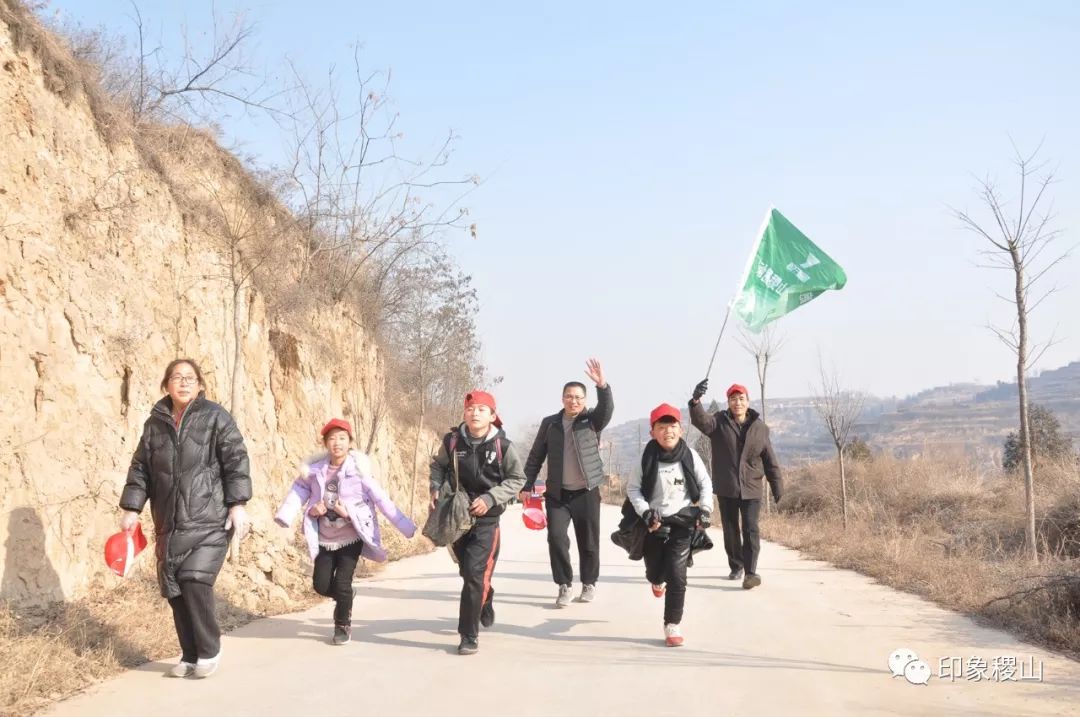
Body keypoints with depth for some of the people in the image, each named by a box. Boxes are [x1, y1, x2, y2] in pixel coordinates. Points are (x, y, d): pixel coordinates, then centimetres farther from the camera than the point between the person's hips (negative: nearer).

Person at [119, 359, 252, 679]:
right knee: (173, 589, 4)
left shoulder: (215, 417, -1)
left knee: (195, 581, -16)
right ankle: (190, 656, 17)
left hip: (209, 520, -5)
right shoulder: (155, 423, 12)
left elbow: (236, 460, -5)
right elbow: (140, 468, 15)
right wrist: (132, 508, 9)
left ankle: (209, 650, 2)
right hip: (169, 524, 5)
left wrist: (238, 504, -11)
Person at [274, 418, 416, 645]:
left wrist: (405, 526, -19)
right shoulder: (315, 469, -4)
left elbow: (380, 498, -15)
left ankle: (343, 626, 17)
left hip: (351, 536, -3)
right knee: (321, 584, 2)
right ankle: (345, 600, 36)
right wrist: (284, 516, -18)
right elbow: (299, 491, 0)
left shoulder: (358, 467, -14)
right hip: (325, 537, 4)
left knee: (341, 582, -9)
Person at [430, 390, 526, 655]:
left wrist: (490, 498, -16)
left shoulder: (502, 445, -13)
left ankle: (469, 634, -6)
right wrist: (436, 489, -5)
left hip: (486, 519, -4)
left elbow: (517, 479, -4)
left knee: (475, 573, -14)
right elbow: (438, 466, 12)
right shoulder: (452, 441, -6)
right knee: (467, 571, 20)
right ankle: (485, 604, 50)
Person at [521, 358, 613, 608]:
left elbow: (607, 409, -24)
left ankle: (589, 583, 26)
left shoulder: (592, 420, -2)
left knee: (589, 542, 6)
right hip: (557, 493, 1)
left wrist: (602, 386, -43)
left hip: (586, 493, -1)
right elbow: (536, 456, 8)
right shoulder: (550, 423, 4)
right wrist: (527, 485, 1)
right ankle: (564, 584, 4)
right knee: (556, 537, -11)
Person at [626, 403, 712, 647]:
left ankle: (672, 625, 1)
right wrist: (645, 512, -14)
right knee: (654, 572, 16)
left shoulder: (690, 456, -7)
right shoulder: (646, 459, -10)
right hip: (654, 523, 1)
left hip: (682, 522, -1)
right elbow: (632, 488, -3)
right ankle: (657, 579, 55)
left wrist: (705, 509, -7)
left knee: (677, 575, -9)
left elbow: (705, 484, 5)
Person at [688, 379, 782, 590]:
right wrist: (696, 401, -46)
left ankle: (750, 572, -12)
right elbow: (700, 420, -25)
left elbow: (770, 460, 8)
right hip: (726, 489, 1)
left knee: (750, 530, -10)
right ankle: (736, 566, 29)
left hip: (751, 489, 0)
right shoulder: (719, 422, -3)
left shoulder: (760, 428, 2)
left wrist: (777, 486, 6)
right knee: (730, 530, 11)